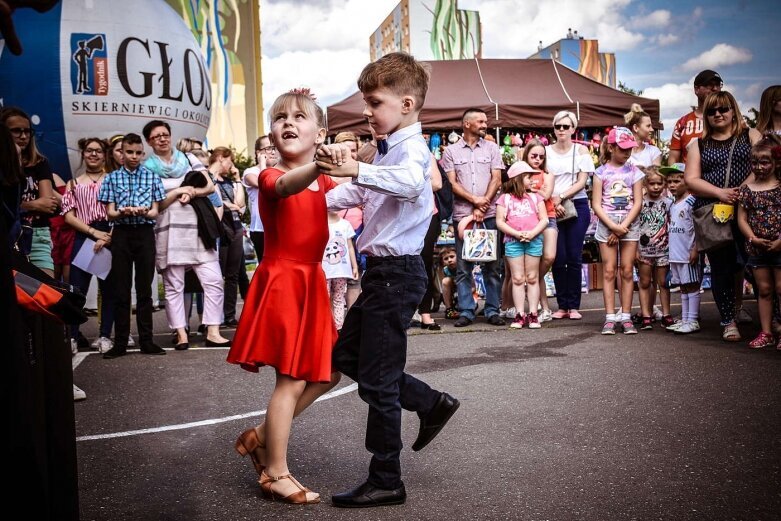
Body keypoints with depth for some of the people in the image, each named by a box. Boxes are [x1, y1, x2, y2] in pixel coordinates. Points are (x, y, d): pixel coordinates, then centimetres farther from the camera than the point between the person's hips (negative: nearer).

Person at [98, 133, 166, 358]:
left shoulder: (152, 176, 7)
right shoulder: (112, 178, 7)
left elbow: (155, 212, 5)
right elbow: (110, 213, 3)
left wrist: (144, 212, -18)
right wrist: (124, 212, -19)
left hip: (145, 233, 0)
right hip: (121, 234, 0)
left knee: (144, 288, 3)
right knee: (121, 289, 2)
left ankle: (146, 340, 7)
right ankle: (120, 342, 6)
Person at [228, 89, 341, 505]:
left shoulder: (324, 181, 10)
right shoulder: (271, 177, -13)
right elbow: (287, 186, -36)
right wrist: (320, 164, -55)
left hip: (311, 283, 8)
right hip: (282, 281, -8)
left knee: (327, 372, 12)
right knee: (292, 379, -6)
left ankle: (261, 437, 24)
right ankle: (275, 475, 6)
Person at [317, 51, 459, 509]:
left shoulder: (412, 147, -15)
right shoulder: (389, 149, 15)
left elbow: (410, 181, -41)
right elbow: (360, 193, 31)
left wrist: (357, 170, -53)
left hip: (398, 272, -10)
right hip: (383, 270, 10)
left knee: (377, 379, -3)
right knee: (347, 354, 19)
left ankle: (386, 482, 10)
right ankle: (431, 403, 26)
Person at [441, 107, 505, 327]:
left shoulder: (492, 148, 11)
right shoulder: (451, 151, 7)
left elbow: (496, 179, 3)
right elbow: (451, 183, 0)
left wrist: (483, 205, -9)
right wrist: (475, 200, -11)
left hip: (489, 214, 1)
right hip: (462, 215, -1)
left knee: (492, 265, 1)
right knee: (463, 267, 1)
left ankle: (492, 310, 7)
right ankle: (466, 311, 6)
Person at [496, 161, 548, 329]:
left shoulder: (535, 197, 12)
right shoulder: (505, 198, 5)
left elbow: (544, 219, 5)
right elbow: (500, 222, -2)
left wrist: (532, 233, -11)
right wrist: (517, 234, -13)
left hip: (534, 240, 2)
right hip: (513, 241, -2)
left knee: (532, 278, 4)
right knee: (518, 279, 0)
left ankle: (533, 314, 7)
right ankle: (519, 315, 4)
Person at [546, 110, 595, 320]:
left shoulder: (581, 150, 8)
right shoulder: (546, 151, 9)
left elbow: (582, 181, 0)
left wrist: (561, 197, -11)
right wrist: (553, 203, -10)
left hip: (577, 206, 0)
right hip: (552, 208, 1)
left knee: (574, 258, -2)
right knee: (558, 258, -3)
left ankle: (574, 306, 4)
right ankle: (562, 305, 5)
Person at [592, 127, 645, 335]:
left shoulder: (634, 172, 5)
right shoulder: (601, 172, 2)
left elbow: (637, 203, 0)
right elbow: (596, 205, -2)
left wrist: (622, 228, -9)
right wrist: (613, 226, -13)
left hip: (629, 224, 1)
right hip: (606, 224, -1)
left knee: (627, 271, 1)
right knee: (609, 271, -2)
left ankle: (626, 317, 5)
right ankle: (610, 318, -1)